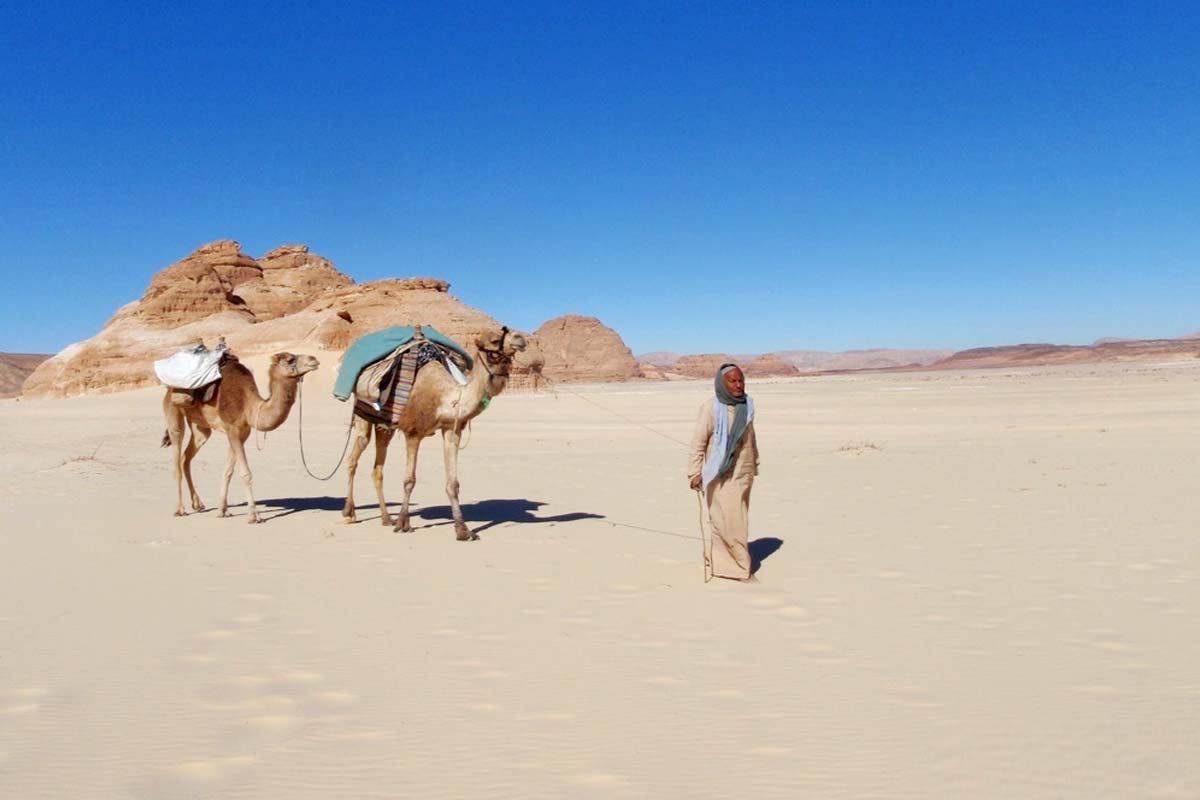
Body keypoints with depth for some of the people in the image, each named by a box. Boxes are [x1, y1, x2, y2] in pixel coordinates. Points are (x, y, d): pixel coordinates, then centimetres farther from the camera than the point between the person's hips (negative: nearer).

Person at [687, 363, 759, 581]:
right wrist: (695, 472, -13)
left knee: (738, 520, 11)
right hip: (721, 474, -6)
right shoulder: (710, 407, -11)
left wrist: (755, 464, 22)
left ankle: (714, 555, 28)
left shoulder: (746, 405, 7)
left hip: (743, 473, 6)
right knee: (728, 520, -6)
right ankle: (742, 568, 4)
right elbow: (698, 442, -9)